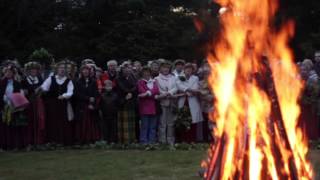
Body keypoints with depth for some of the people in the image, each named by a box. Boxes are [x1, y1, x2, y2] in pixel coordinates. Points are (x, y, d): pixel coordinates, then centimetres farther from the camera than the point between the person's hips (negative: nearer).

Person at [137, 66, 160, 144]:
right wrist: (153, 95, -13)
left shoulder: (154, 82, 16)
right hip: (144, 106, -4)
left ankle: (152, 140, 10)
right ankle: (143, 141, 0)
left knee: (153, 125, 5)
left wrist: (148, 93, -17)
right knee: (144, 125, -4)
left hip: (153, 106, 4)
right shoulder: (140, 82, 4)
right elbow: (142, 92, -10)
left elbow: (156, 90, -2)